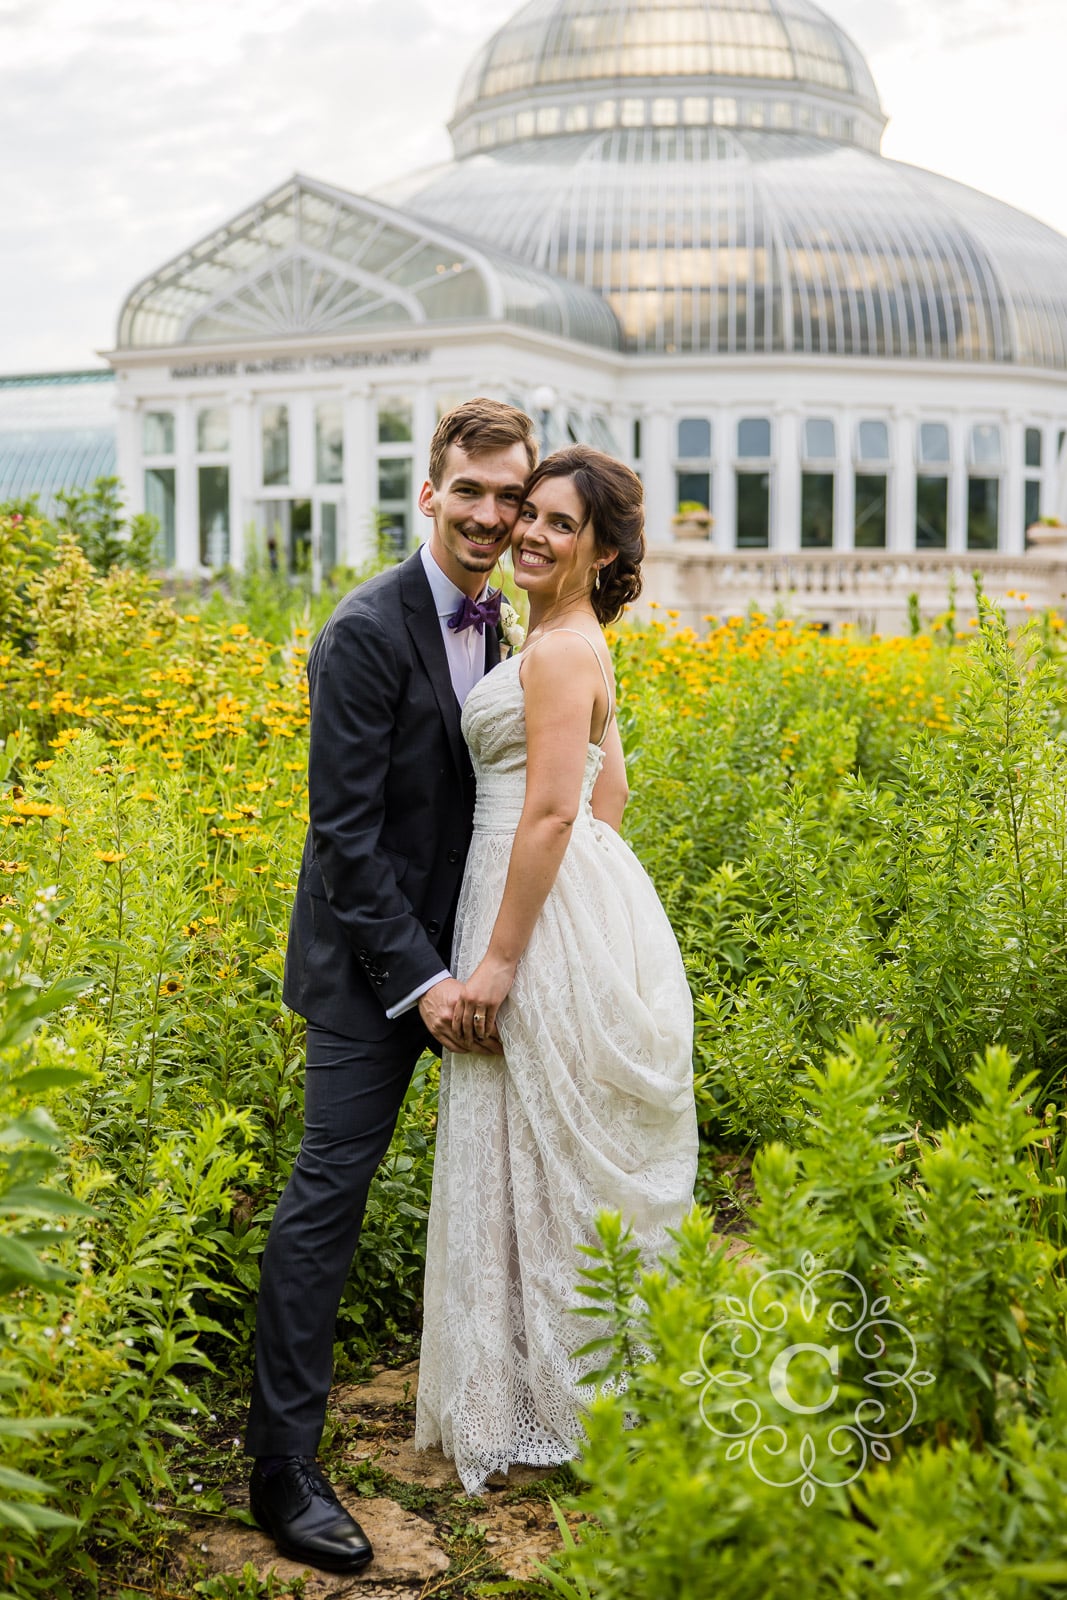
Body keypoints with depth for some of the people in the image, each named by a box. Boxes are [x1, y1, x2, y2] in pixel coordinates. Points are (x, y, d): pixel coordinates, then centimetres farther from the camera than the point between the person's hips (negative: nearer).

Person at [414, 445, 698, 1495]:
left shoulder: (558, 648, -15)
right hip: (584, 898, 10)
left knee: (541, 1149, 0)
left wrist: (498, 957, -20)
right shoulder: (575, 643, 16)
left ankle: (542, 1404, 13)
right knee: (567, 1153, 16)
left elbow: (552, 811, -21)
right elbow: (609, 791, 20)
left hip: (547, 910, -10)